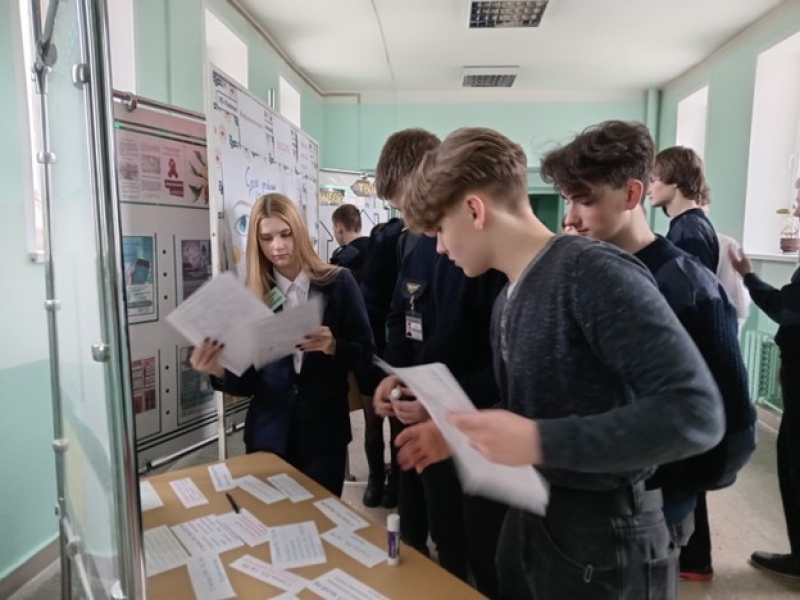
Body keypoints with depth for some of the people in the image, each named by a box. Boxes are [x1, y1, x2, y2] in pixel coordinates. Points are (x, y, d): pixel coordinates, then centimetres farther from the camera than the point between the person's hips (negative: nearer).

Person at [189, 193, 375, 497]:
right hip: (269, 433, 2)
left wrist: (333, 346, -22)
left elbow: (365, 353, -3)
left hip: (324, 430, -1)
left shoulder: (338, 283, -4)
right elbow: (247, 382, 1)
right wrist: (220, 371, -19)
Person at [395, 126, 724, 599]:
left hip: (604, 540, -8)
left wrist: (540, 442, -31)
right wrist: (460, 433, 1)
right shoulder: (508, 298, 6)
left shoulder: (594, 272, -21)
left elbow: (696, 412, -28)